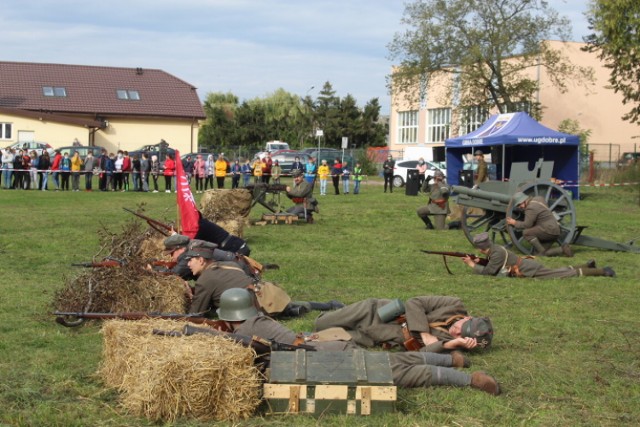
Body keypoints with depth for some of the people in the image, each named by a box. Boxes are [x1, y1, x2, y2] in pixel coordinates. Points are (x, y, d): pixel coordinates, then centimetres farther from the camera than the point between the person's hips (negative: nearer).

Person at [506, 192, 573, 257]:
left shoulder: (531, 208, -17)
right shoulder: (538, 198, 11)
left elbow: (527, 225, -16)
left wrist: (515, 223, -3)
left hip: (549, 230, -10)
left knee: (526, 233, -21)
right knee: (537, 252, 9)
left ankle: (541, 251, -17)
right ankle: (562, 249, 4)